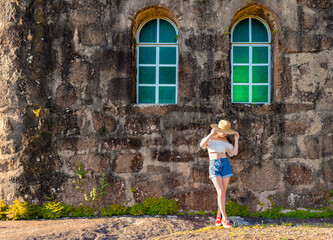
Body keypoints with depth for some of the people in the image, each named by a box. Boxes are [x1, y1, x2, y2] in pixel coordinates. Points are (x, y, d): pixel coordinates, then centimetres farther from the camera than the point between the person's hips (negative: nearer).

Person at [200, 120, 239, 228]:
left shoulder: (225, 141, 12)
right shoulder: (209, 138, 1)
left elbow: (234, 153, 6)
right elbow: (202, 145, -21)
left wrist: (236, 139, 3)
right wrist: (211, 134, -23)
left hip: (225, 165, 4)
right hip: (214, 166, -4)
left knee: (223, 193, 3)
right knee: (221, 192, -14)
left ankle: (218, 216, 15)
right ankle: (225, 219, -10)